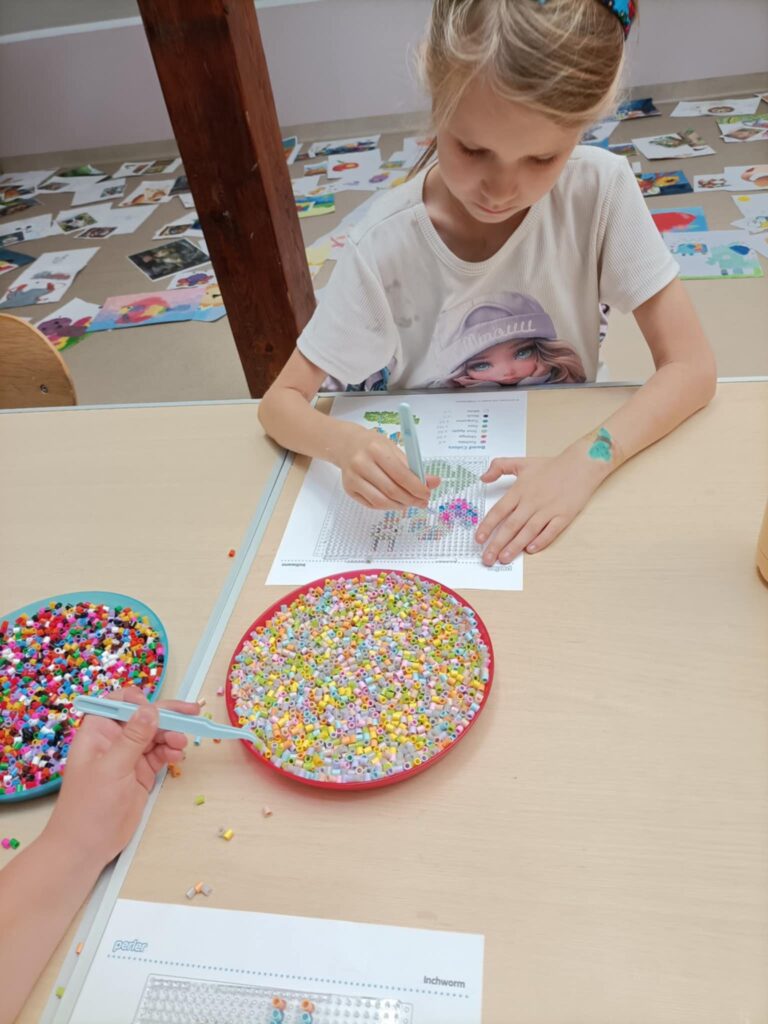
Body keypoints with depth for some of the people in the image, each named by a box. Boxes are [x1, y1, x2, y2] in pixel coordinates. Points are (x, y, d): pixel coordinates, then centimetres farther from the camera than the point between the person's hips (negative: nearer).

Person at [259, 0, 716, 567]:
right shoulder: (386, 246, -17)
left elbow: (692, 366, -13)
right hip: (423, 496, 1)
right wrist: (342, 442, -34)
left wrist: (583, 463, -29)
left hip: (558, 466, 0)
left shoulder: (601, 188, -15)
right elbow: (281, 403, -12)